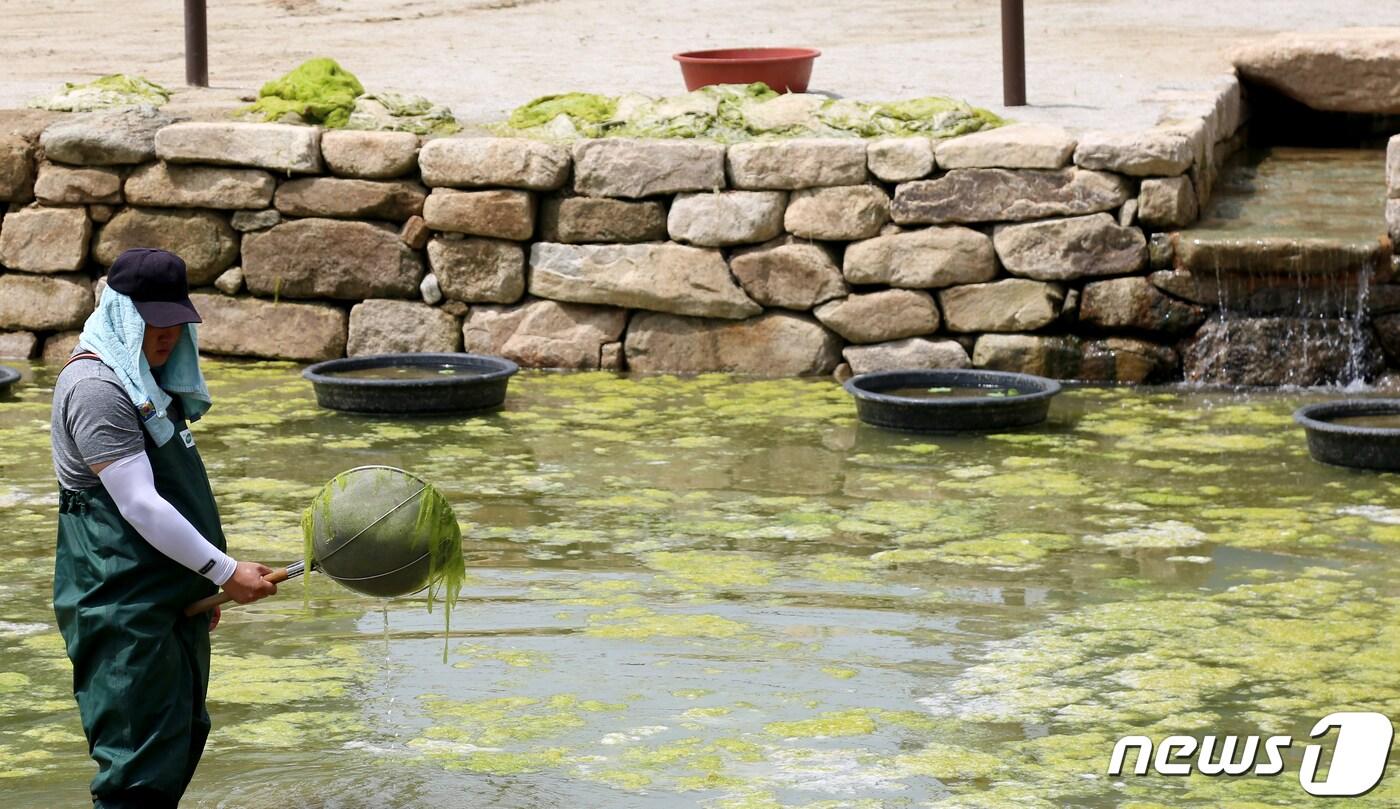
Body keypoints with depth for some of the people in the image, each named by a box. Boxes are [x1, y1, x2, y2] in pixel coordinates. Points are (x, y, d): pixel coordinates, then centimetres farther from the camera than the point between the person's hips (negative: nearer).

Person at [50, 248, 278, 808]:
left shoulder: (146, 380, 14)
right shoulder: (96, 388, -18)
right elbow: (140, 507, -22)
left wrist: (204, 585, 22)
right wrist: (225, 572, -19)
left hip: (170, 593, 10)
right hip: (123, 602, -10)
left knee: (183, 738, 12)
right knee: (143, 761, -9)